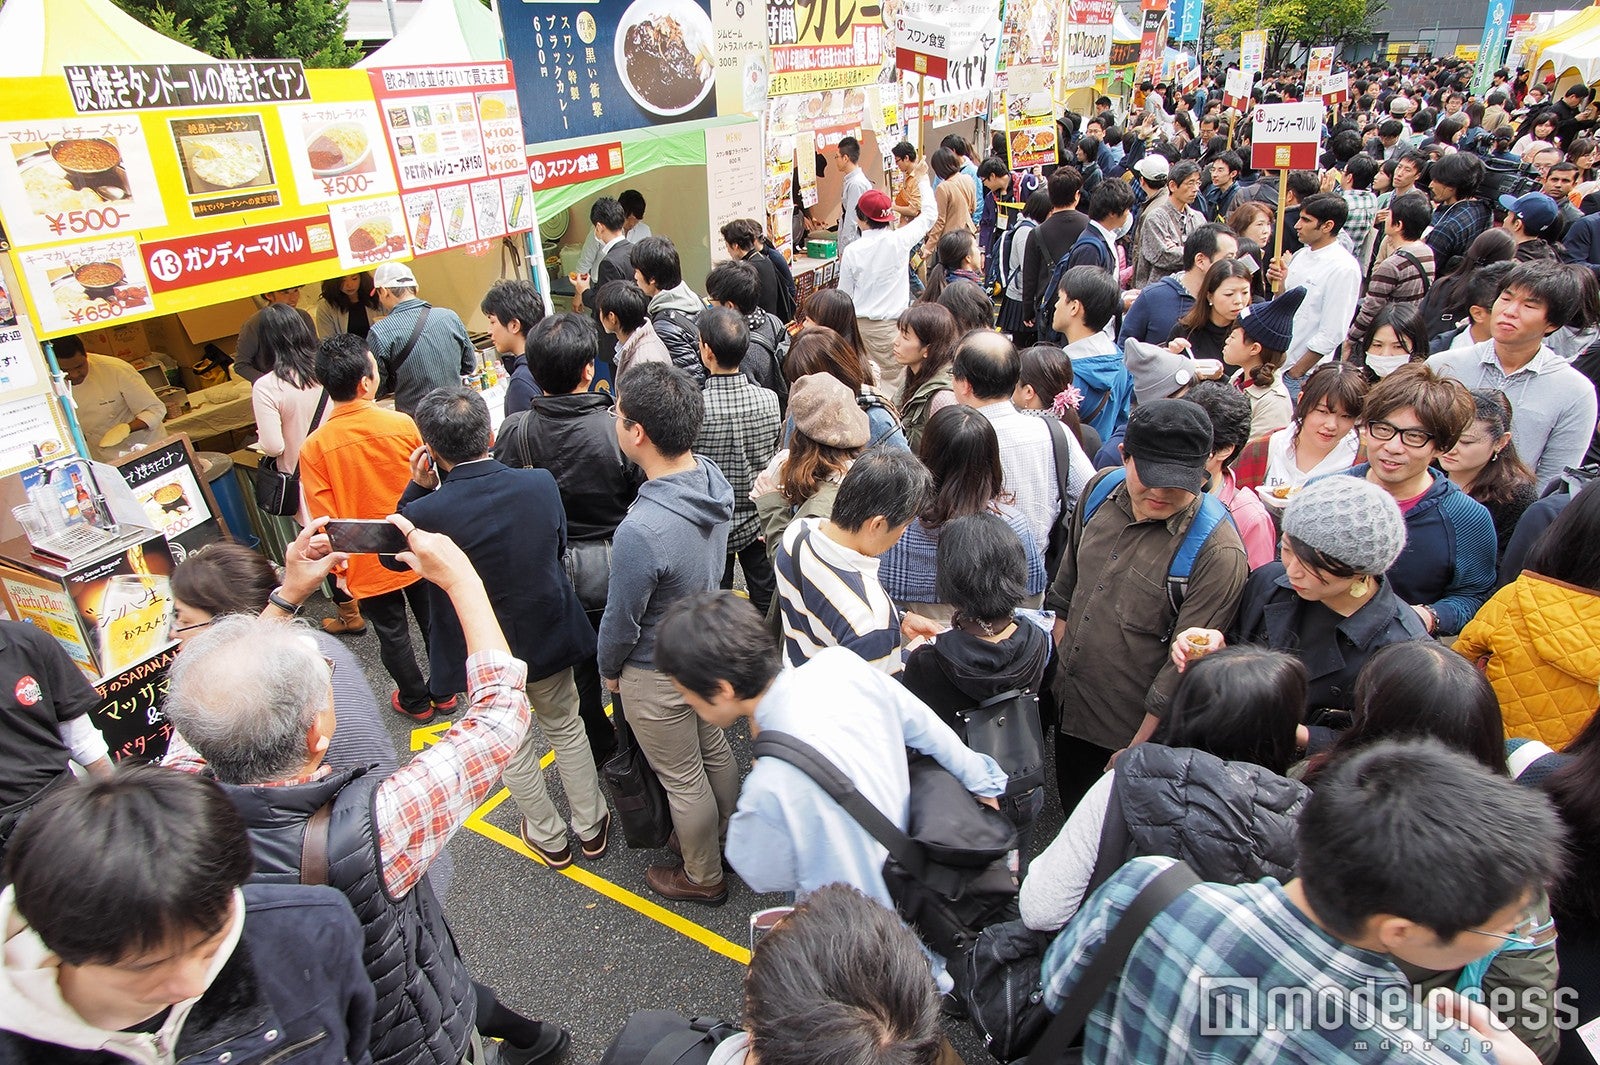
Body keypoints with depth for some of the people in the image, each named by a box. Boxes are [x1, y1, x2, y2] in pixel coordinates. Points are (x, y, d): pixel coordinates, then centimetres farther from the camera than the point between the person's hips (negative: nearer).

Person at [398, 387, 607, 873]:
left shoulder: (427, 512, -28)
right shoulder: (541, 484, -20)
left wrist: (417, 488, -10)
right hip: (549, 637, 2)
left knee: (513, 745, 22)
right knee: (565, 727, 25)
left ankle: (550, 839, 42)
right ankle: (592, 826, 41)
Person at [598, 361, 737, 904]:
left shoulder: (640, 532, -38)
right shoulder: (714, 479, -14)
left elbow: (622, 620, -22)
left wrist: (609, 668, -1)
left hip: (657, 674, -7)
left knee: (683, 780, 16)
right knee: (713, 748, 28)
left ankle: (703, 877, 41)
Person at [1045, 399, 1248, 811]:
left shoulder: (1218, 553, -25)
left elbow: (1187, 666, -20)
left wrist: (1135, 752, -15)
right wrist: (1059, 651, 11)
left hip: (1131, 729, -5)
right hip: (1068, 705, 5)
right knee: (1069, 813, 25)